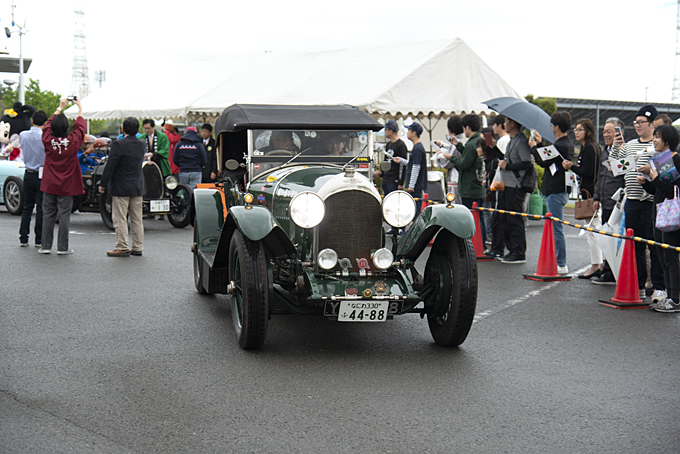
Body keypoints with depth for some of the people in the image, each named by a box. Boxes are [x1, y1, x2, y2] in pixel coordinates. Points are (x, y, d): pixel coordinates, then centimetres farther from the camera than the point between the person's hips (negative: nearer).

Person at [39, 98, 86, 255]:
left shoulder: (48, 140, -7)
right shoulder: (72, 141, -12)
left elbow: (49, 124, 12)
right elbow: (80, 126, 5)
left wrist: (60, 108, 23)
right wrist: (80, 108, 19)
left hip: (49, 186, 2)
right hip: (67, 187, -2)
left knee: (48, 215, 8)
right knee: (64, 216, 2)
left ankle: (46, 246, 10)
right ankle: (62, 247, 5)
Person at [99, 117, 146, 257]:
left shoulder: (119, 144, -16)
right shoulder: (142, 144, 2)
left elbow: (110, 166, -14)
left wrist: (103, 184, -5)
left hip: (121, 187, -6)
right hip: (138, 187, 6)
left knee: (120, 219, 0)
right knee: (137, 219, 11)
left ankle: (122, 247, 0)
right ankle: (137, 247, 15)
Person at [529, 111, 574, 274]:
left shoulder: (559, 146, -20)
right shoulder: (568, 144, 12)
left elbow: (543, 162, -14)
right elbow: (549, 158, 19)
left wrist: (534, 147, 1)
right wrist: (540, 143, 26)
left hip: (555, 193, -10)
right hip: (561, 190, 10)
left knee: (557, 229, -6)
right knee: (557, 228, 16)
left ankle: (561, 265, -2)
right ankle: (559, 262, 22)